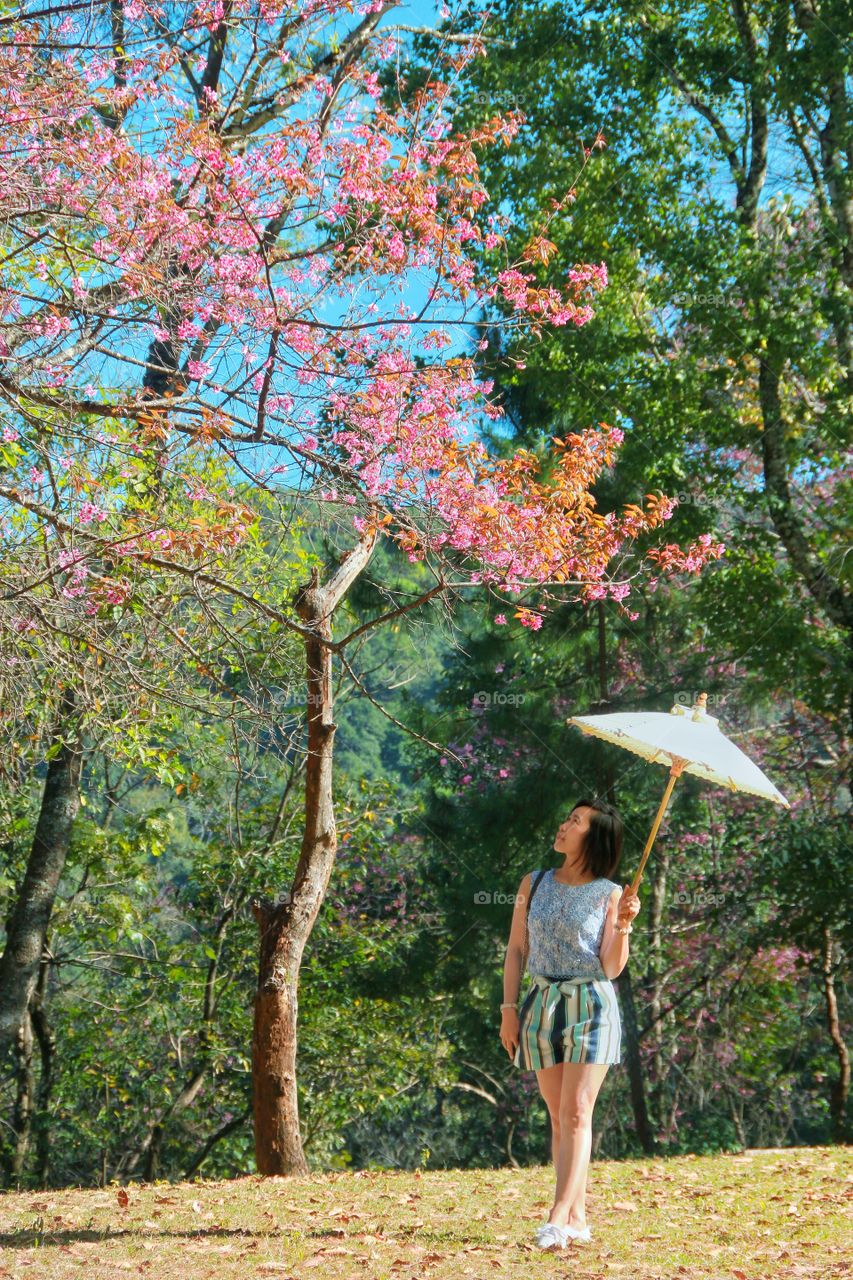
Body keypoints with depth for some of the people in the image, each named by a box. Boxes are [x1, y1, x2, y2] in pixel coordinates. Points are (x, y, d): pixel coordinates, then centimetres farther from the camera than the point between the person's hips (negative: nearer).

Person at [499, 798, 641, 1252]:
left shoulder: (610, 894, -2)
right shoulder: (534, 884, 7)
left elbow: (611, 967, -5)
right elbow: (515, 949, 9)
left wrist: (623, 925, -20)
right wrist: (509, 1008, 3)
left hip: (590, 1005, -4)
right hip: (542, 1005, 4)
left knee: (576, 1112, -11)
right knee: (558, 1116, 6)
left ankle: (559, 1217, -16)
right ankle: (577, 1217, 14)